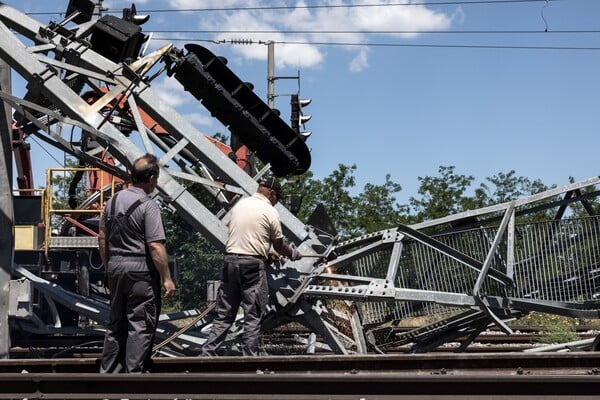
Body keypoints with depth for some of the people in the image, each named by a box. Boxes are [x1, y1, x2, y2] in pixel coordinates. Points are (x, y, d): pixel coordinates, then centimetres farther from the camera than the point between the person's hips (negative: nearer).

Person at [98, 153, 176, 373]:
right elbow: (155, 247, -19)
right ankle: (134, 374, 0)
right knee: (141, 325, -1)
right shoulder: (148, 206, -15)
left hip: (115, 267, 7)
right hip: (140, 270, -7)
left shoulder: (113, 201, 7)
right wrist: (167, 278, -13)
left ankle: (109, 372, 21)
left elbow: (102, 238, 13)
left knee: (116, 322, 16)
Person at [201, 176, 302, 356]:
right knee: (253, 317, 2)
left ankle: (207, 353, 9)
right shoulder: (270, 212, -4)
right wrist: (293, 253, 23)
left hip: (229, 260, 6)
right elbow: (279, 246, 2)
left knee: (224, 314, 11)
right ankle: (249, 358, 4)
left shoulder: (239, 204, 12)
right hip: (252, 265, -6)